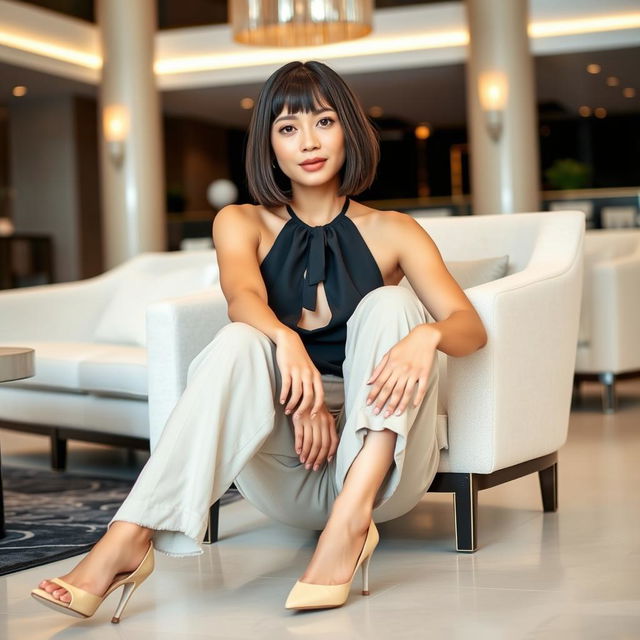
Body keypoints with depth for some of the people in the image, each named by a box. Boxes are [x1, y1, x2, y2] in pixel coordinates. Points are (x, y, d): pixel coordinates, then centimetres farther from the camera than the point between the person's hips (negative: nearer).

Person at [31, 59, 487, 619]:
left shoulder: (391, 232, 8)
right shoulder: (242, 224, 10)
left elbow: (470, 326, -5)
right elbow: (243, 298, -13)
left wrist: (427, 335, -30)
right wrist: (287, 342, -36)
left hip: (379, 461, 0)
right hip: (286, 473, 0)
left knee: (390, 303, -20)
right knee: (239, 343, -27)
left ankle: (353, 513, -35)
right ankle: (129, 539, -40)